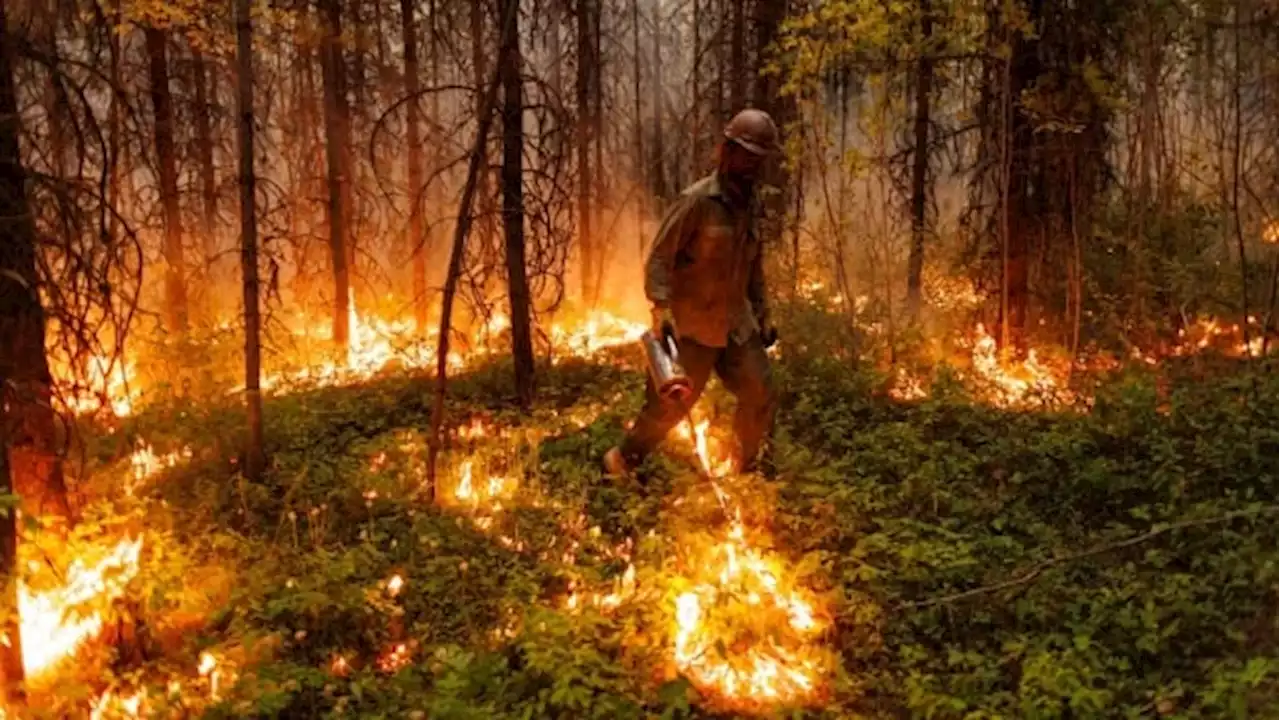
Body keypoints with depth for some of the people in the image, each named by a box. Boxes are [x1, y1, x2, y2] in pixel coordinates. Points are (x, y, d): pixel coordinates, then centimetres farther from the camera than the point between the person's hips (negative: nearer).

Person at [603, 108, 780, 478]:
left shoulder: (749, 205, 9)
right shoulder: (697, 200, -13)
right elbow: (659, 257, -16)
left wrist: (762, 315, 19)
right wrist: (662, 309, -26)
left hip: (737, 325, 7)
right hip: (691, 325, -6)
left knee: (760, 396, 3)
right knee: (670, 404, -2)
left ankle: (745, 469, 25)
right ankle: (620, 462, 20)